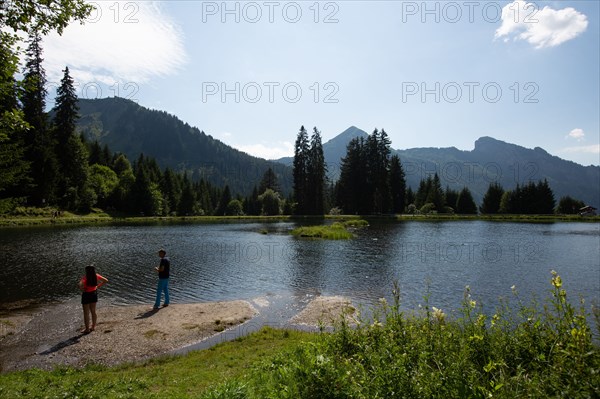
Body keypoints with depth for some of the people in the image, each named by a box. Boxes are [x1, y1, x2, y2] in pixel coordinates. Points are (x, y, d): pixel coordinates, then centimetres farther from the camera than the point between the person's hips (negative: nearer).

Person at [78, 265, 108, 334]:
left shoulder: (85, 278, -24)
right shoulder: (96, 276, -8)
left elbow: (80, 285, -41)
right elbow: (105, 281, 0)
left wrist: (82, 290, -21)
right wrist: (98, 286, 5)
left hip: (86, 295, -5)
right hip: (94, 294, 5)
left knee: (86, 313, 9)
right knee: (93, 311, 19)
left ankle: (87, 329, 18)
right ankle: (93, 326, 30)